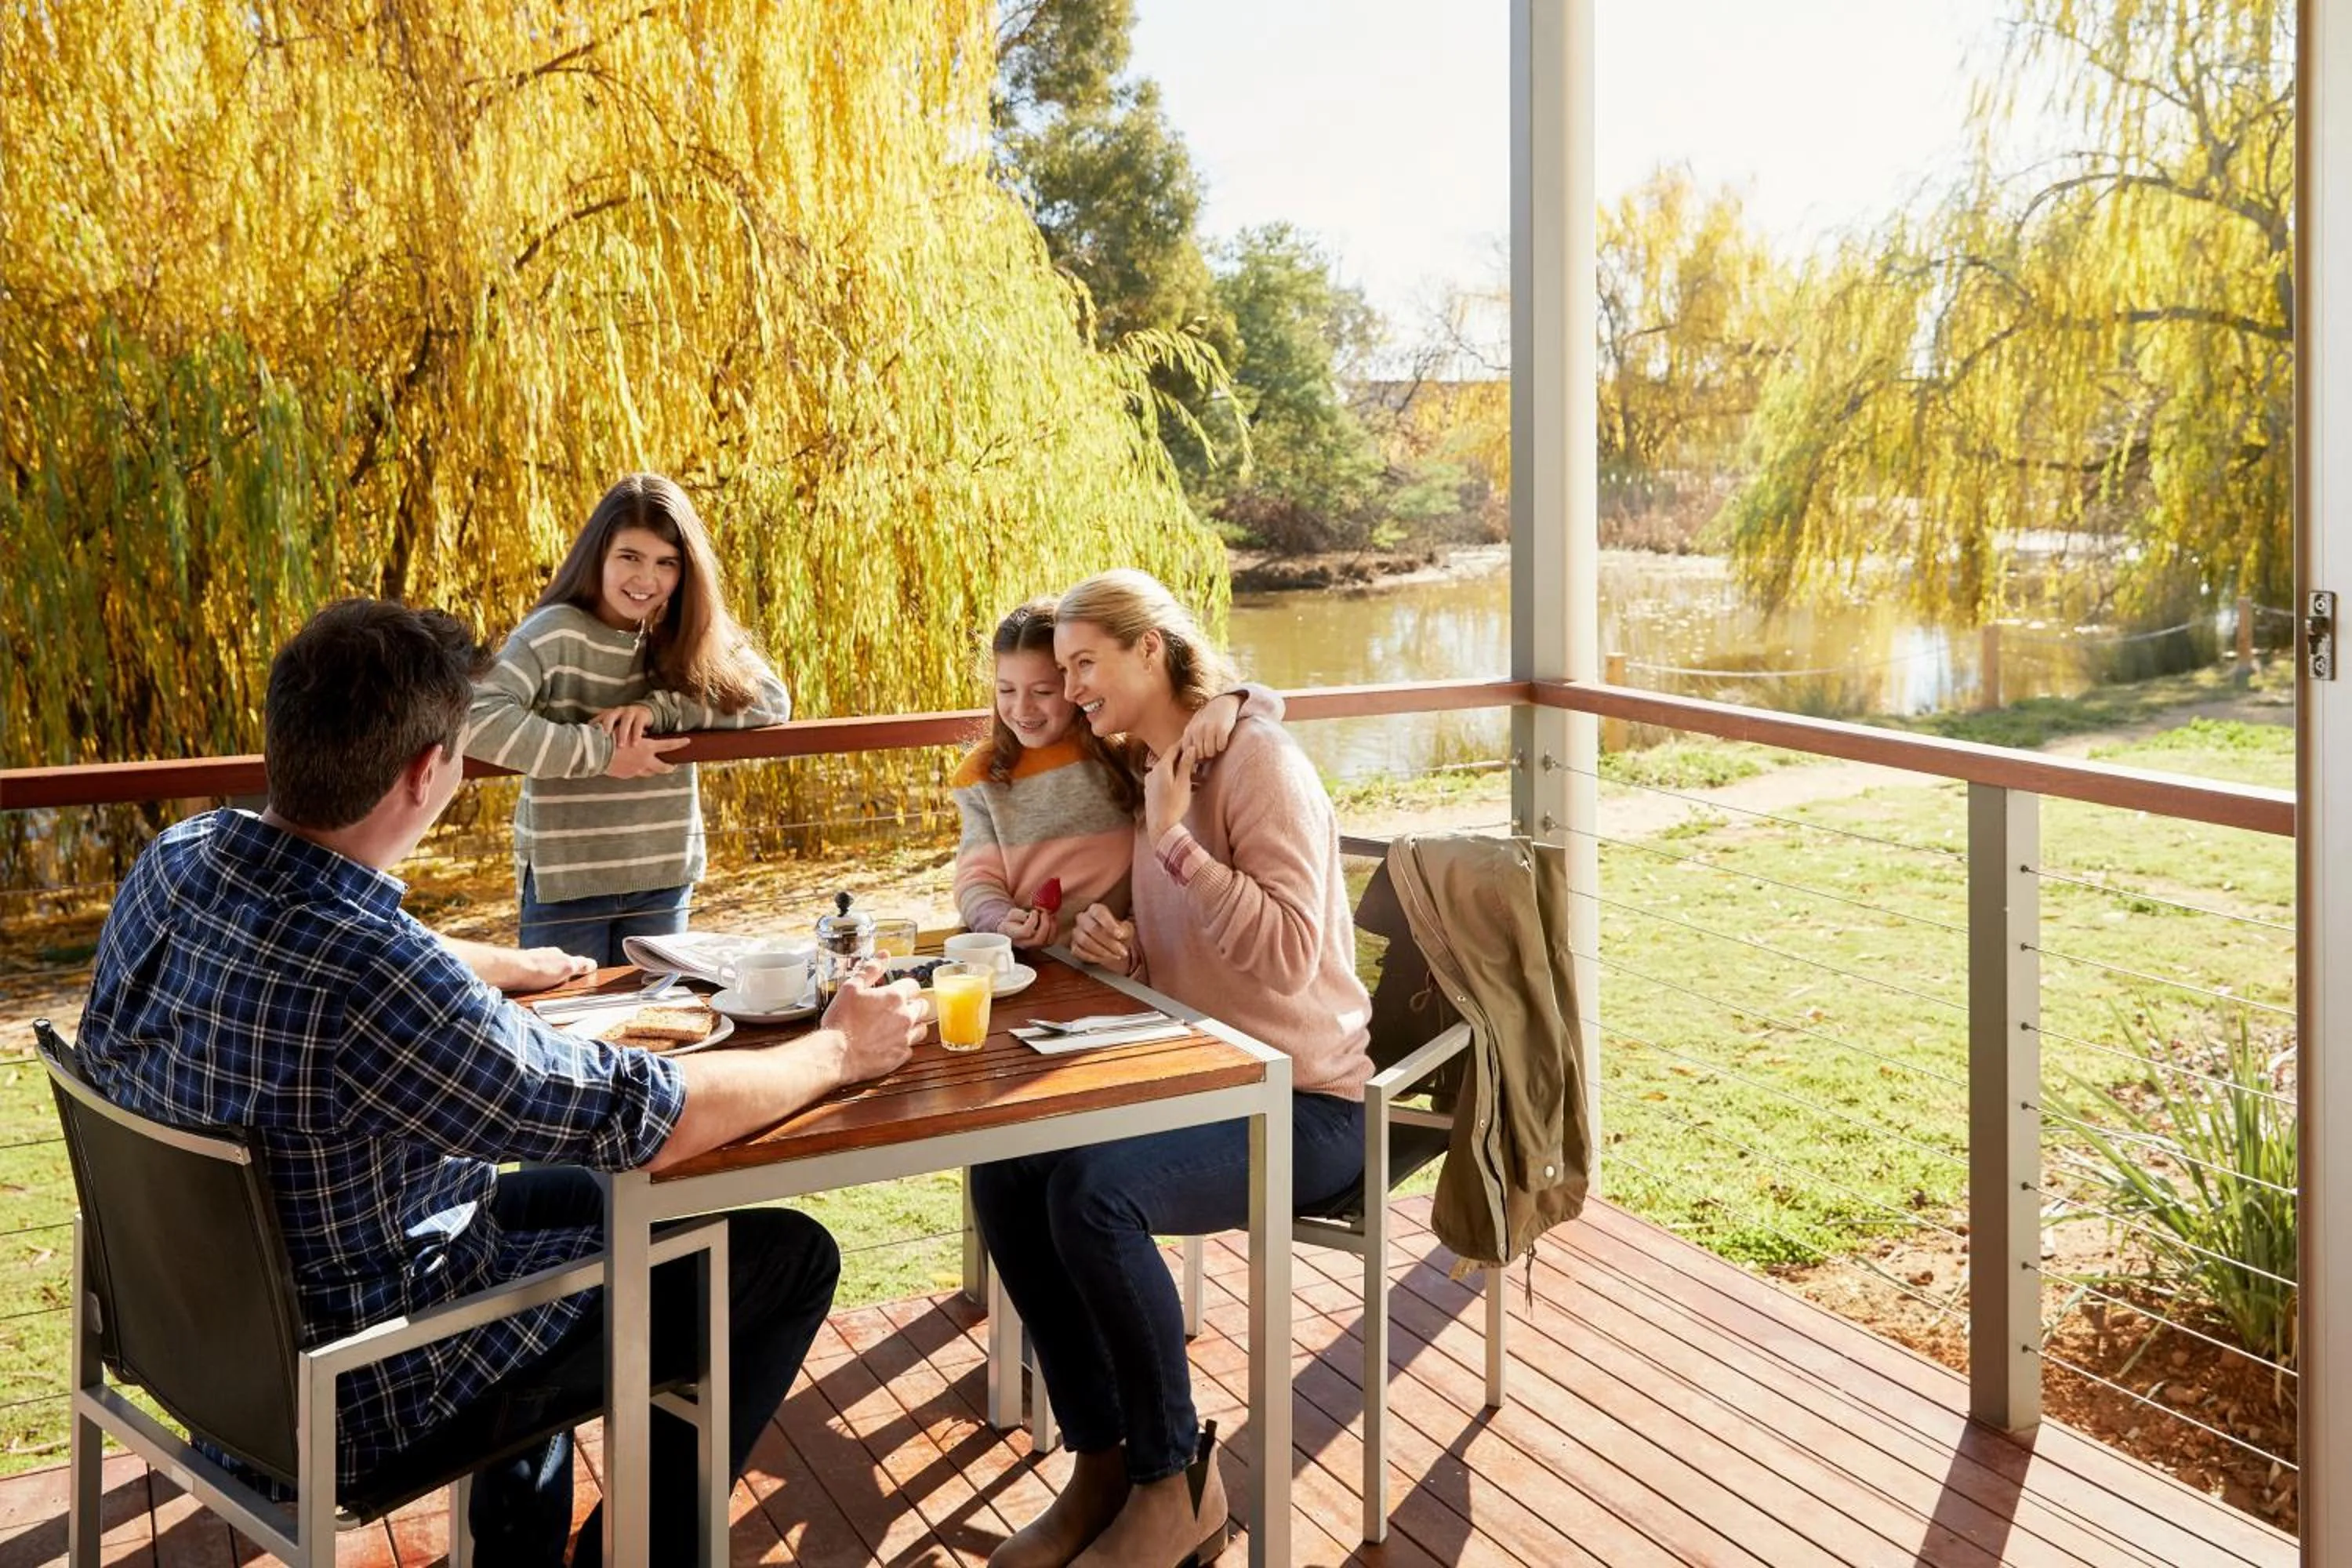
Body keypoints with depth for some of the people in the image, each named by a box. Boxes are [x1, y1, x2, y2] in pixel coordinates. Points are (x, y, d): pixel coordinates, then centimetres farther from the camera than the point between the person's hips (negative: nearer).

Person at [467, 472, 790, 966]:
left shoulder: (689, 637, 2)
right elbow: (478, 720, -27)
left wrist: (659, 707, -19)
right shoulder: (556, 633, -13)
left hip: (664, 880, 4)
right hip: (565, 881, -4)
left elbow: (772, 700, -9)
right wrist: (603, 752, -25)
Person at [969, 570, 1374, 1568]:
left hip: (1303, 1105, -8)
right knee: (1005, 1176, -10)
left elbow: (1288, 955, -23)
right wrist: (1119, 952, -3)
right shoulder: (1151, 775, 11)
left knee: (1093, 1192, -28)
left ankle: (1177, 1487, -7)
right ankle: (1102, 1461, 3)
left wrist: (1173, 840, -23)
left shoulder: (1255, 760, -14)